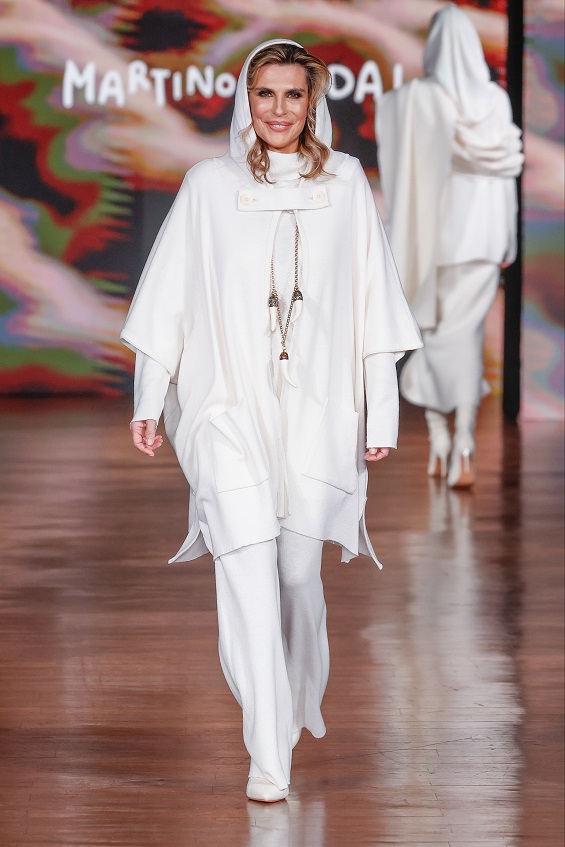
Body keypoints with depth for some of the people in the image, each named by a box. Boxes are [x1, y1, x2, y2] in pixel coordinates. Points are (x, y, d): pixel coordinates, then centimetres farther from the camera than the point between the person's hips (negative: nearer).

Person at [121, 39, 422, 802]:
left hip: (317, 405, 1)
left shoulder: (345, 181, 7)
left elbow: (372, 301, 7)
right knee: (248, 570, -13)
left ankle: (299, 705, 34)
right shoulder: (209, 185, 5)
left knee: (300, 570, 6)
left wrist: (383, 410, 5)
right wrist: (148, 399, 7)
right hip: (230, 403, -1)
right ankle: (268, 758, -11)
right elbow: (169, 295, 8)